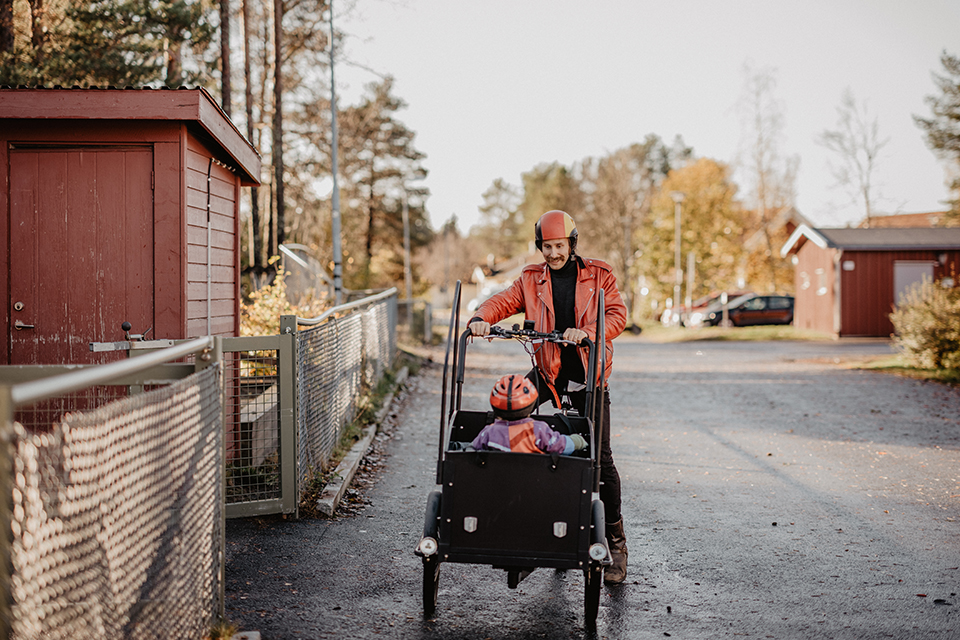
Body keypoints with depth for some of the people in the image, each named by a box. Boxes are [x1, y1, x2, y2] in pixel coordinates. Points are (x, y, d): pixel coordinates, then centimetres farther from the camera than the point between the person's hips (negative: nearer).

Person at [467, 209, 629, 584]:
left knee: (600, 458, -4)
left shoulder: (599, 276, 1)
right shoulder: (532, 280, 8)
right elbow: (504, 301, 1)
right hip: (549, 372, 3)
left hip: (588, 375, -3)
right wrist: (482, 318, -22)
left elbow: (617, 315, -8)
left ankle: (616, 541, 6)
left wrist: (587, 332, -27)